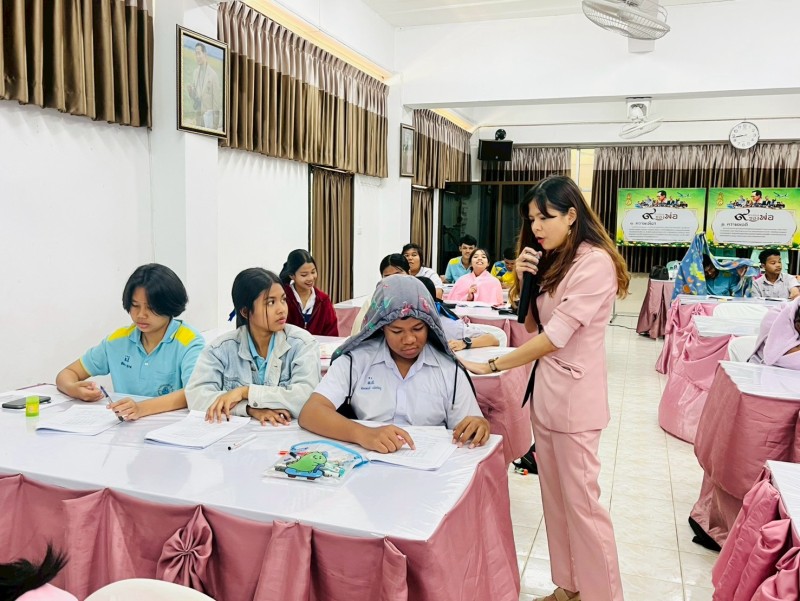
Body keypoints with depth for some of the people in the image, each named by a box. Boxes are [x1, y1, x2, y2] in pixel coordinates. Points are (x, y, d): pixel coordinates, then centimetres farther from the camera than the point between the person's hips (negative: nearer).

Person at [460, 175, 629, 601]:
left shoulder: (595, 262, -16)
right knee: (555, 497, 14)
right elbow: (532, 325, 14)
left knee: (581, 501, 1)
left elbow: (555, 336, -21)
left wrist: (491, 366, -19)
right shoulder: (552, 261, 12)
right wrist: (523, 281, -2)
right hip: (546, 390, 9)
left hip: (575, 395, -8)